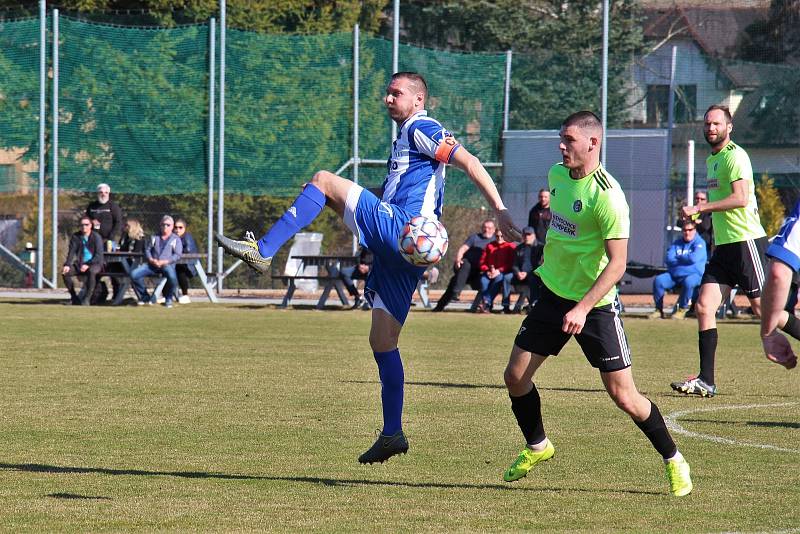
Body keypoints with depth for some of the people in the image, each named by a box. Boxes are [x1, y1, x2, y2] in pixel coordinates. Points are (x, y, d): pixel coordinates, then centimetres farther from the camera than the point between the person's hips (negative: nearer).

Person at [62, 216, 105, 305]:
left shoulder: (96, 237, -9)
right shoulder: (76, 237, 2)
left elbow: (99, 255, -15)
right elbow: (71, 252, -4)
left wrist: (88, 265, -27)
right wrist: (67, 265, -22)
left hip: (95, 264, -4)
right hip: (80, 264, 4)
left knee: (91, 271, -39)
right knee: (65, 272, -20)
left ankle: (87, 299, -32)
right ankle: (74, 297, -4)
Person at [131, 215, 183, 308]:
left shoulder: (176, 239, 11)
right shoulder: (154, 237, 23)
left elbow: (177, 255, -1)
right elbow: (147, 249, 15)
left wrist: (164, 262, -14)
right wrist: (151, 260, -7)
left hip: (167, 264, -4)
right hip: (152, 264, 4)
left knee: (172, 277, -38)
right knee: (134, 274, -18)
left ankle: (168, 299, -11)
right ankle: (144, 297, 0)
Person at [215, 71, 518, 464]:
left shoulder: (423, 129, 0)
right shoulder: (404, 137, 29)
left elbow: (469, 162, -11)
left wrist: (499, 209, -21)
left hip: (400, 230, -10)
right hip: (397, 250, 10)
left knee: (324, 180, -15)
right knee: (382, 341, 9)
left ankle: (262, 251, -22)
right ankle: (392, 435, 10)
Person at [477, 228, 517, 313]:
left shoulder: (510, 246, 2)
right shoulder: (489, 246, 14)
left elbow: (511, 263, -6)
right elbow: (483, 261, 12)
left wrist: (499, 270, -18)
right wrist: (487, 271, -8)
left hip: (504, 272, -3)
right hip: (490, 272, 3)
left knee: (499, 278, -37)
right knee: (483, 279, -29)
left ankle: (486, 303, -41)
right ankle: (487, 306, -35)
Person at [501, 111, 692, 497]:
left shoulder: (607, 196, -22)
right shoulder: (557, 175, 2)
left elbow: (617, 263, -23)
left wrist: (583, 308, -29)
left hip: (595, 305, -7)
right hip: (553, 293, 7)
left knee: (623, 396, -7)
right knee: (515, 376, 3)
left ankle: (673, 461, 12)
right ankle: (537, 446, 28)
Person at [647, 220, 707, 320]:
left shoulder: (699, 243, 0)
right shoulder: (676, 243, 14)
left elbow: (694, 258, -17)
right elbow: (668, 259, 2)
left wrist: (678, 257, -3)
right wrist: (685, 259, -8)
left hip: (694, 275, -4)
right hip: (674, 274, 4)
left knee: (688, 282, -38)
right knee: (658, 280, -19)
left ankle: (682, 310, -22)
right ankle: (659, 310, -11)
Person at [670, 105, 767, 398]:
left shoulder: (735, 156, -11)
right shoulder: (711, 160, 18)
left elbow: (741, 198, -22)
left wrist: (699, 208, -21)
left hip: (746, 240, -9)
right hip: (723, 246, 9)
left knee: (764, 309, -6)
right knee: (704, 307, -2)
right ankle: (706, 381, -3)